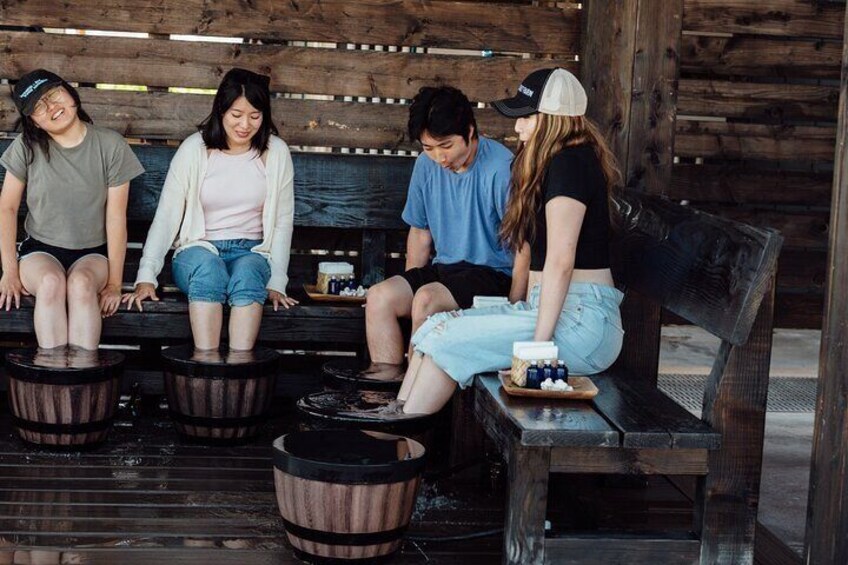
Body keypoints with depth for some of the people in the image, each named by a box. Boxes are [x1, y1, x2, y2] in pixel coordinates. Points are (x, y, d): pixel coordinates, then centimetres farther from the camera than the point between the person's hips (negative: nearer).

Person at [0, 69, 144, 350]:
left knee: (81, 283, -35)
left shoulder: (110, 145, -5)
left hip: (92, 253, 0)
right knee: (51, 282, -34)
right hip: (40, 250, 1)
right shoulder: (26, 147, -2)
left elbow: (116, 218, -6)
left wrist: (114, 283, -10)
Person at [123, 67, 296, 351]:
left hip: (251, 253, 1)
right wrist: (146, 276, -14)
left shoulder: (276, 152, 2)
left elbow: (283, 221, 4)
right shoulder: (195, 149, -3)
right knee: (207, 265, -37)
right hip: (198, 250, -1)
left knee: (248, 273, -35)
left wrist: (277, 282, -7)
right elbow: (166, 215, -4)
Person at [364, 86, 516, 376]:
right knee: (379, 297, -16)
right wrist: (408, 286, 8)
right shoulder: (426, 165, 5)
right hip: (444, 268, 7)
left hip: (495, 273, -7)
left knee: (427, 299, -31)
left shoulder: (502, 168, -16)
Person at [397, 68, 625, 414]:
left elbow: (561, 262, -19)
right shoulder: (553, 162, 20)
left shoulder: (570, 162, -13)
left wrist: (539, 345, -20)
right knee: (437, 326, -1)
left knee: (446, 338, -15)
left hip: (579, 321, -10)